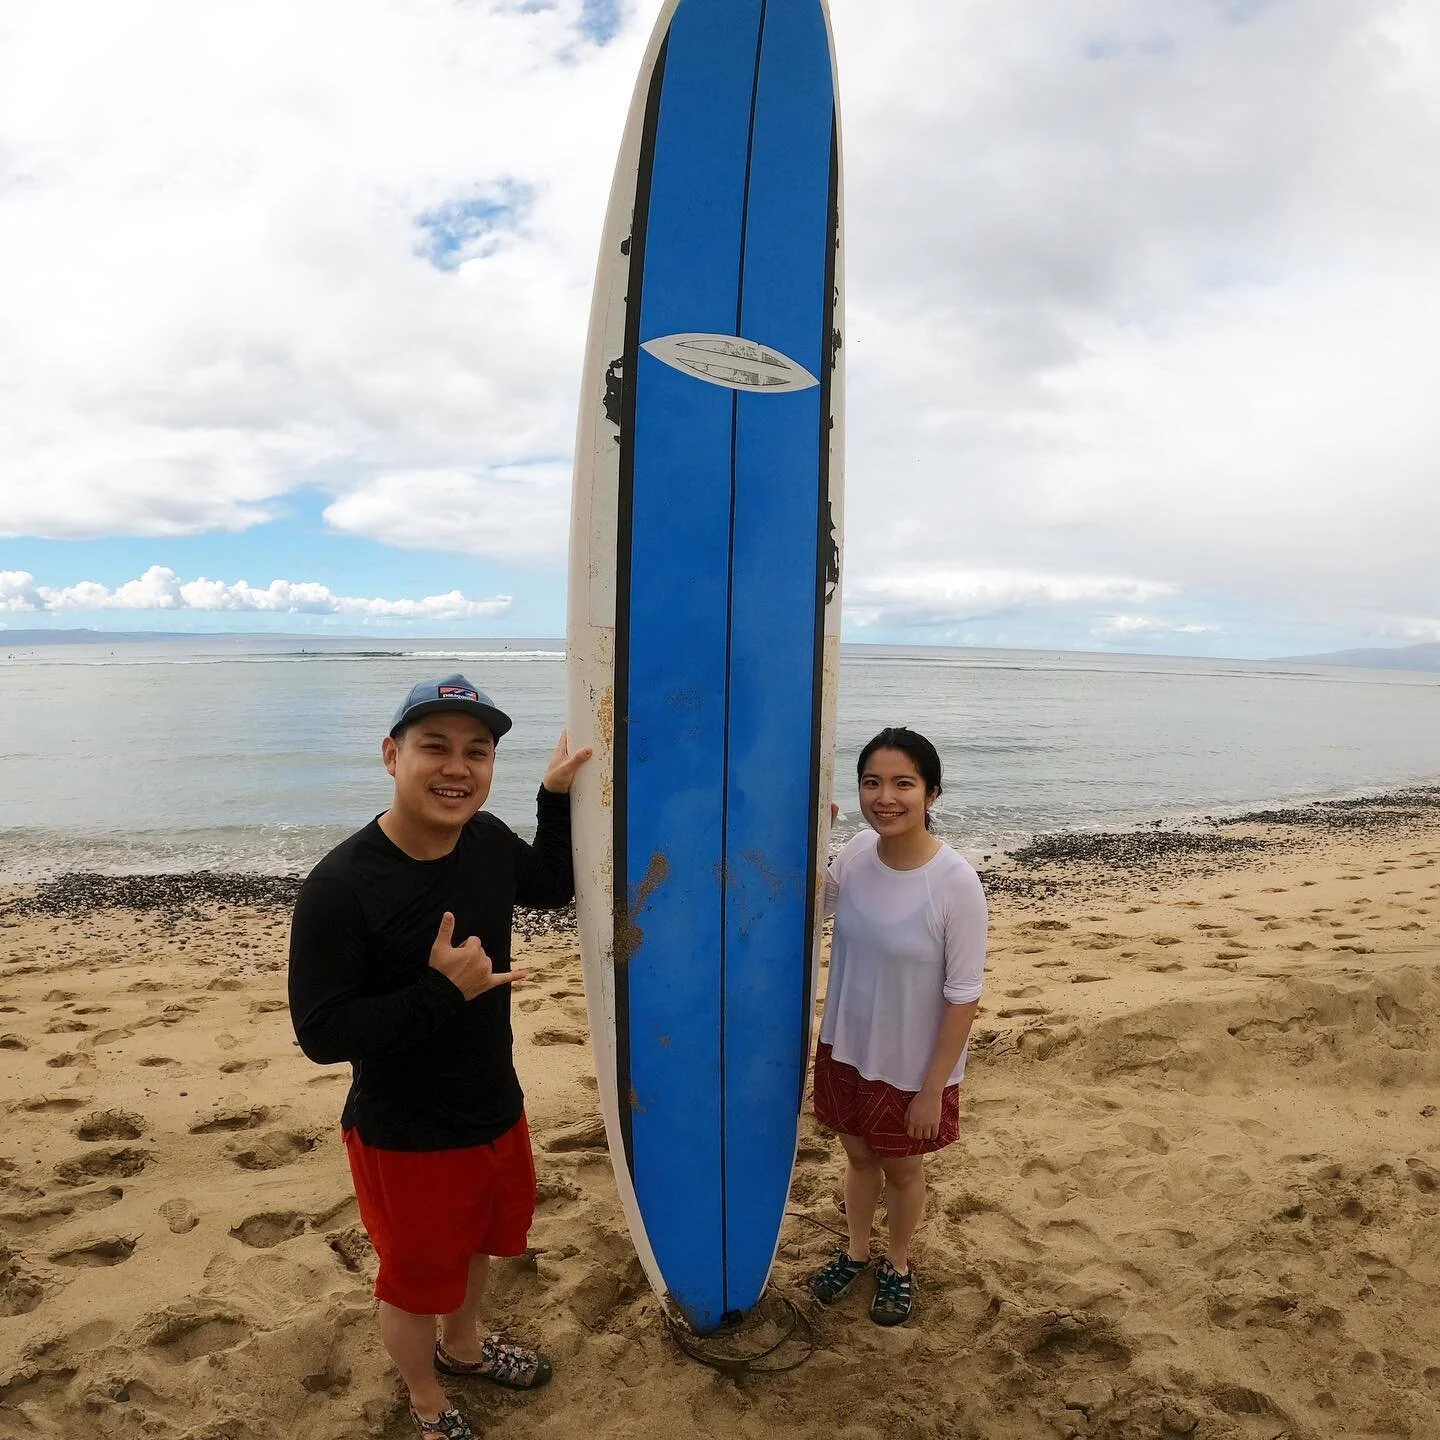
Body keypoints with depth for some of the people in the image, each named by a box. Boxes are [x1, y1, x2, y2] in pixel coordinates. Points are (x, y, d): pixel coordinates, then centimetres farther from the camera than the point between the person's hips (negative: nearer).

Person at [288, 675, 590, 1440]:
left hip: (497, 1110, 6)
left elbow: (552, 885, 9)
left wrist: (557, 795, -2)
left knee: (478, 1240, 30)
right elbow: (321, 1033, -26)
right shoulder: (340, 886, -29)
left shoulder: (488, 840, -10)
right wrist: (442, 991, -32)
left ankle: (462, 1344, 61)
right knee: (416, 1279, 19)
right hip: (405, 1138, -6)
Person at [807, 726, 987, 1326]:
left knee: (902, 1167, 22)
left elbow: (964, 996, -19)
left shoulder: (955, 883, -27)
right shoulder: (855, 854, -13)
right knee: (858, 1154, 25)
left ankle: (897, 1265, 50)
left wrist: (933, 1089, -13)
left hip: (912, 1065, -4)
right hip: (847, 1048, 4)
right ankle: (855, 1253, 53)